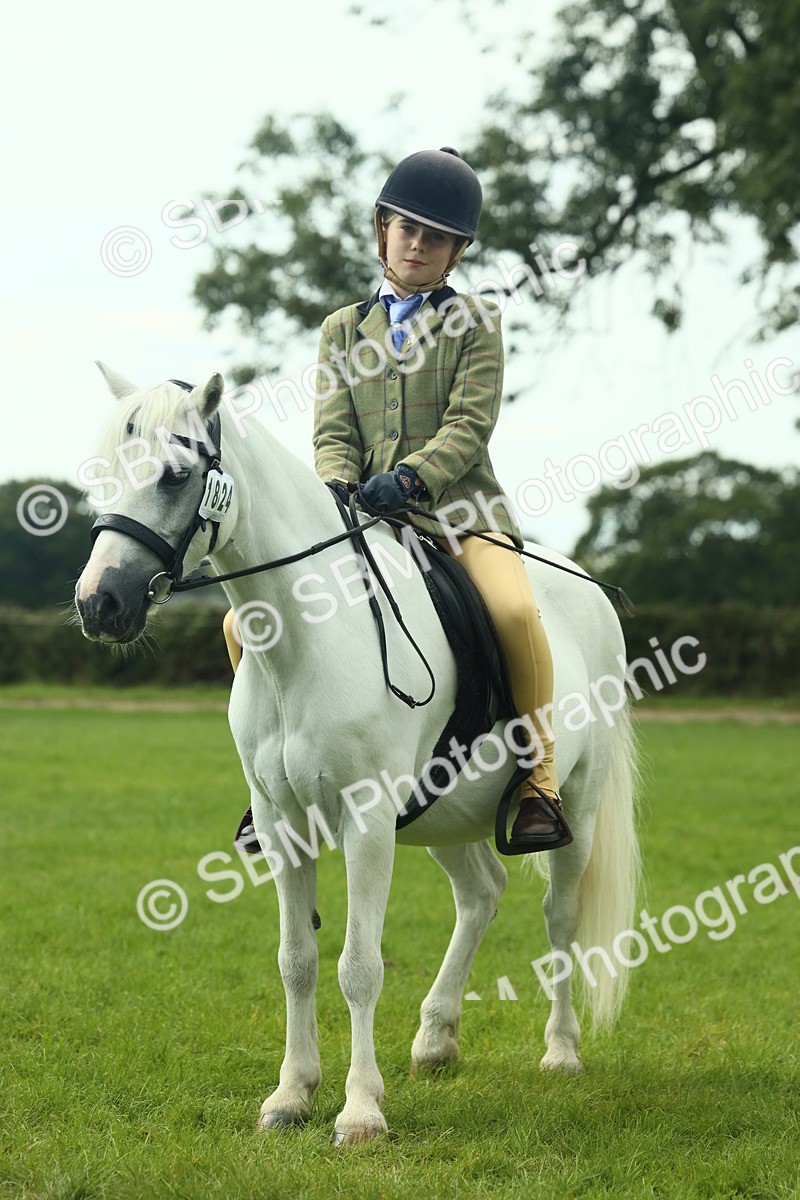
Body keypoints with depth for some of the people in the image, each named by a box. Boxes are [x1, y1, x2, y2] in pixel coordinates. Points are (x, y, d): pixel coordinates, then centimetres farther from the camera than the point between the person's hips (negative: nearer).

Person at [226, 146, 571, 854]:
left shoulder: (475, 324, 6)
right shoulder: (344, 330, 17)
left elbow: (470, 423, -7)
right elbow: (334, 431, 7)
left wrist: (410, 477, -24)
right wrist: (336, 487, -16)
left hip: (457, 507, -4)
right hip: (363, 521, 4)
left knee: (515, 610, -34)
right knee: (247, 623, -10)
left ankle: (539, 782, -20)